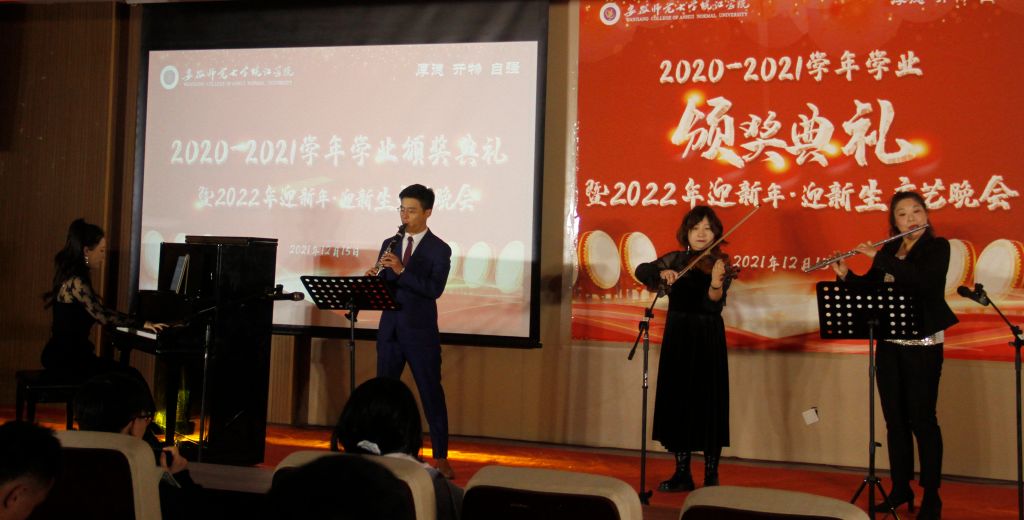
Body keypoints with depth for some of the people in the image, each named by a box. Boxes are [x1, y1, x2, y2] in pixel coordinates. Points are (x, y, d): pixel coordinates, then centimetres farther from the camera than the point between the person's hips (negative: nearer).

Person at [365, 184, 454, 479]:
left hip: (421, 333, -5)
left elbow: (435, 289, -18)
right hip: (390, 330, 5)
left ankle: (441, 457, 10)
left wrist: (401, 270, -26)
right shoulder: (389, 244, 10)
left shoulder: (439, 250, -5)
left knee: (432, 394, 1)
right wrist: (372, 280, -14)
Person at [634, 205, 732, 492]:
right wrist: (662, 273, -21)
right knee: (677, 403, 6)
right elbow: (641, 270, -2)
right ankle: (682, 474, 16)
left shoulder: (720, 265, -5)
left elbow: (714, 307, -19)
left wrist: (716, 284, -39)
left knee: (708, 405, -2)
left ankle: (711, 476, 8)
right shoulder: (676, 260, 7)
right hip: (677, 341, 4)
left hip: (708, 342, -4)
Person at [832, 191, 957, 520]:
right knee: (894, 419, 10)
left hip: (923, 345, -5)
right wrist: (845, 275, -2)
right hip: (888, 344, 5)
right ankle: (901, 489, 21)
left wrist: (881, 258, -22)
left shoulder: (937, 247, -6)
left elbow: (922, 280, -24)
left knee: (922, 420, -3)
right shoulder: (888, 250, 9)